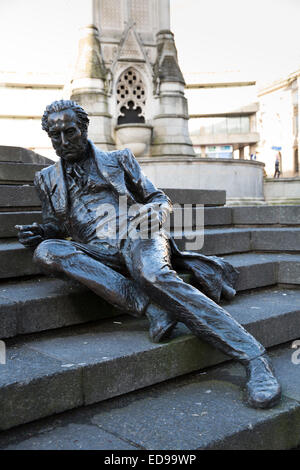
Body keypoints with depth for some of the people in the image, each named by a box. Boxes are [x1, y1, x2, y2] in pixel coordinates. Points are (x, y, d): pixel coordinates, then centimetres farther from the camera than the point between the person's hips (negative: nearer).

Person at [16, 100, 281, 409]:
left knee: (154, 275, -37)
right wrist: (39, 233, 1)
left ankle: (254, 358, -37)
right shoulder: (47, 180, 26)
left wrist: (153, 211, -7)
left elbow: (160, 200, 18)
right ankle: (151, 307, -34)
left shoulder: (119, 160, 20)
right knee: (46, 251, -30)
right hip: (97, 252, 2)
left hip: (135, 235, -2)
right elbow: (56, 228, 26)